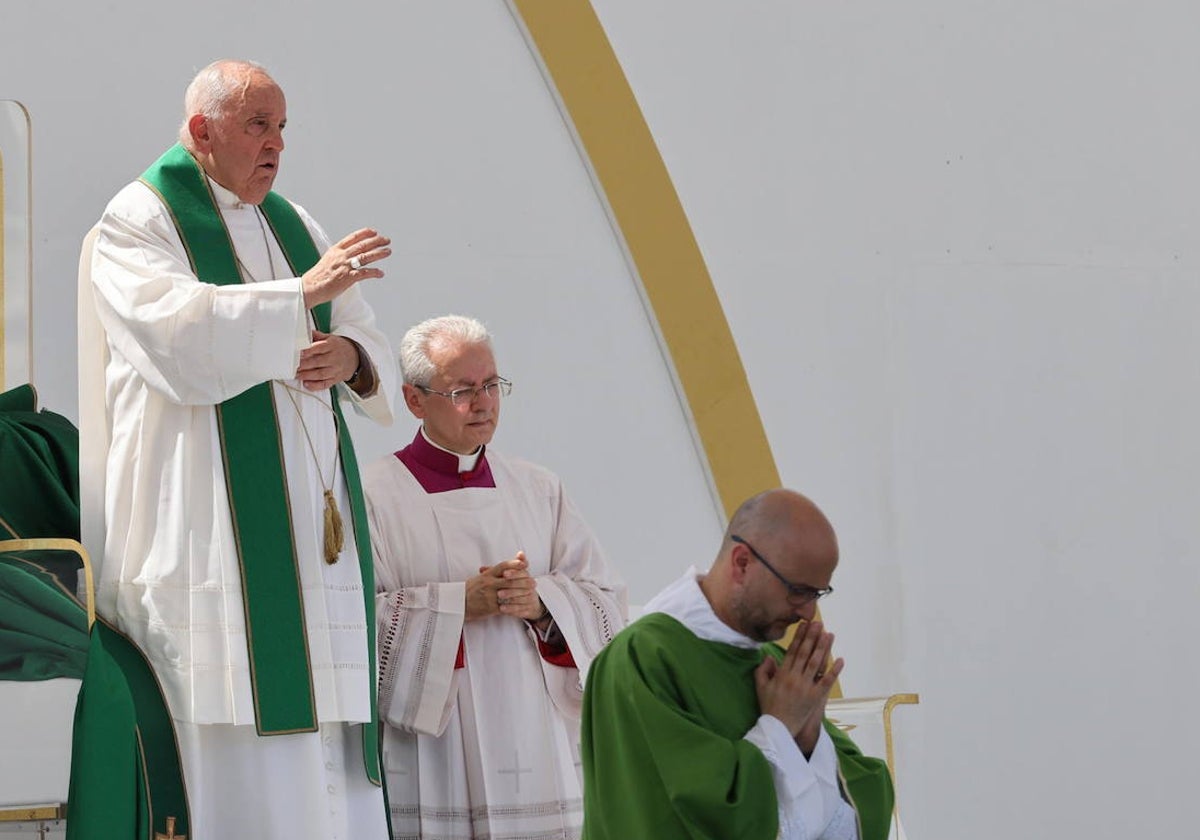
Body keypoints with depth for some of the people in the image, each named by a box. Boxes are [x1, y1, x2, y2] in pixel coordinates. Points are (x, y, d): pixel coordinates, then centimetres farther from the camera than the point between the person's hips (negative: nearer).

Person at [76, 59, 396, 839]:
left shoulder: (296, 225, 21)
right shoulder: (138, 220, 2)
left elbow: (377, 352, 17)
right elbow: (178, 328, -17)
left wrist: (354, 359, -6)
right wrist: (301, 295, -19)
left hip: (312, 511, 6)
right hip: (211, 505, -6)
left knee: (322, 720, 0)